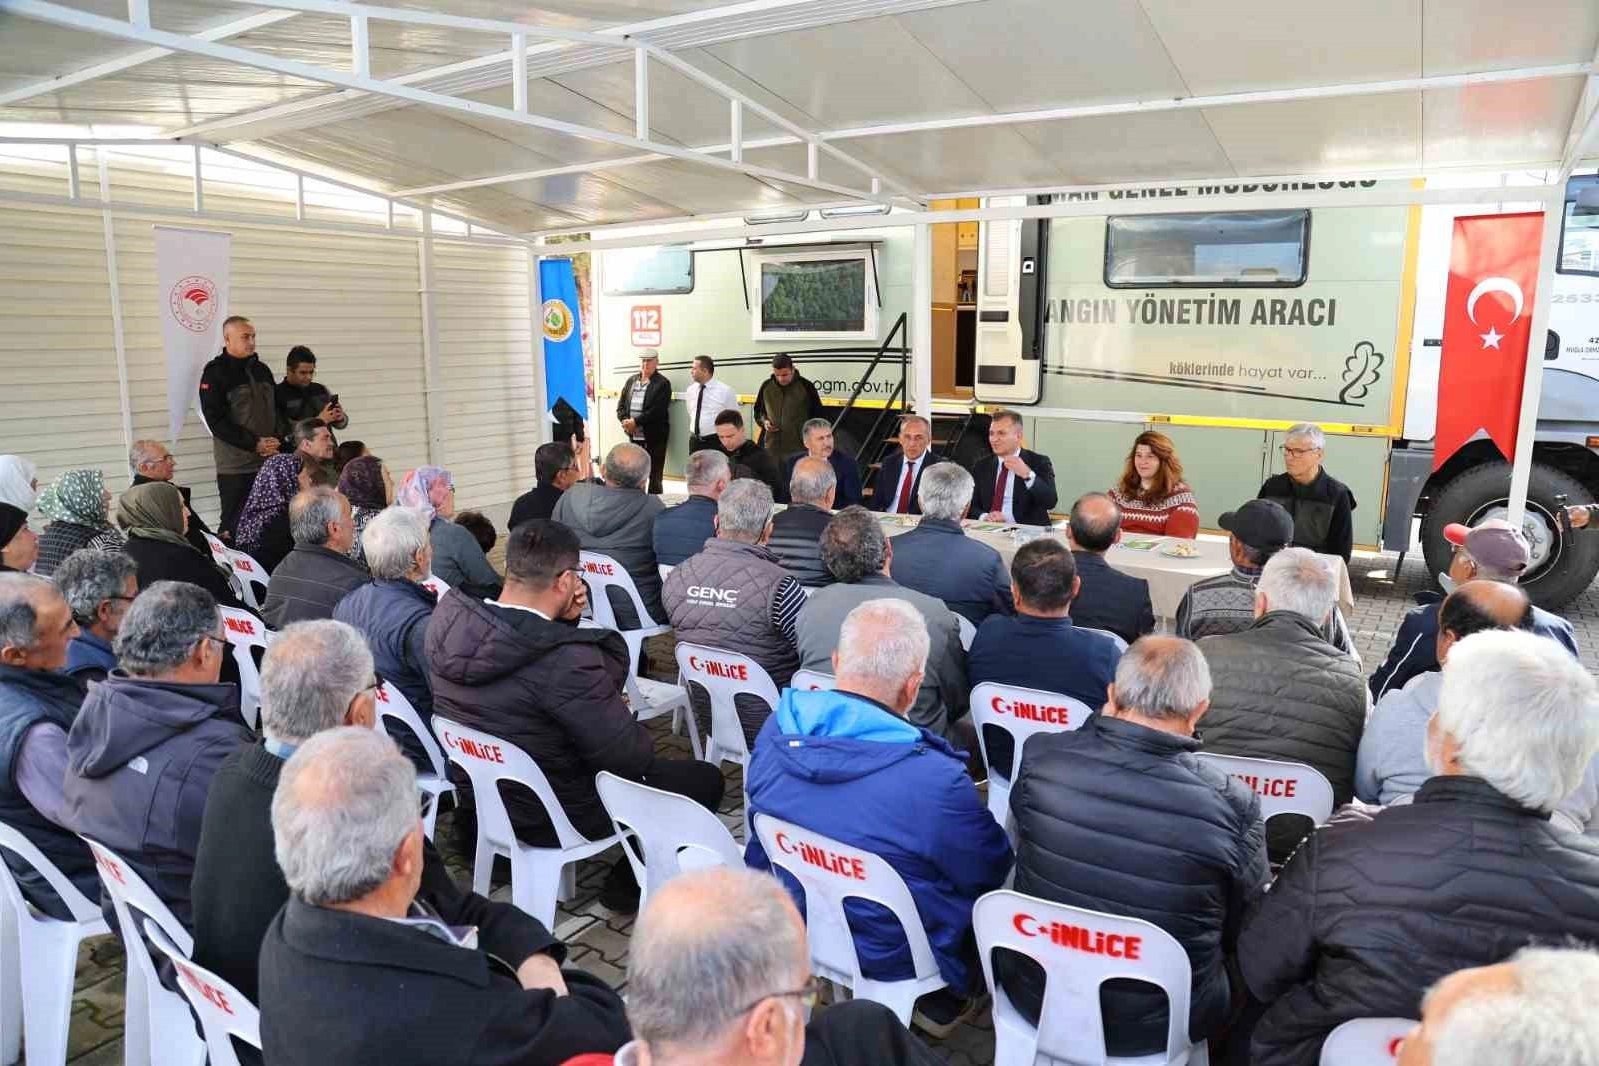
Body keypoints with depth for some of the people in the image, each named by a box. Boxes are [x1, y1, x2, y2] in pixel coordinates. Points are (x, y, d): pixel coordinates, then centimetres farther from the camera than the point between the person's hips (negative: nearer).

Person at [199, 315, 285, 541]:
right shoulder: (215, 372, -4)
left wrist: (277, 439, 0)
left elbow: (277, 408, 18)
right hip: (235, 465, -5)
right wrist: (255, 444, -14)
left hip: (268, 462, 5)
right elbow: (216, 421, -10)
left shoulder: (261, 369, 14)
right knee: (234, 525, -2)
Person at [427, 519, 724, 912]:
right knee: (705, 779, 5)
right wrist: (642, 733, -3)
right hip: (550, 818, -8)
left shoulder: (449, 621, -12)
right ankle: (629, 882, 20)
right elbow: (631, 758, -24)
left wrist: (565, 620, -9)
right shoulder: (566, 659, -34)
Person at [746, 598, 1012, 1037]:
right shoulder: (936, 782, -36)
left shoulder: (778, 728, -18)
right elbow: (992, 871, -14)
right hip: (892, 955, -5)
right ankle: (945, 1000, 30)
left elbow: (760, 854, 1)